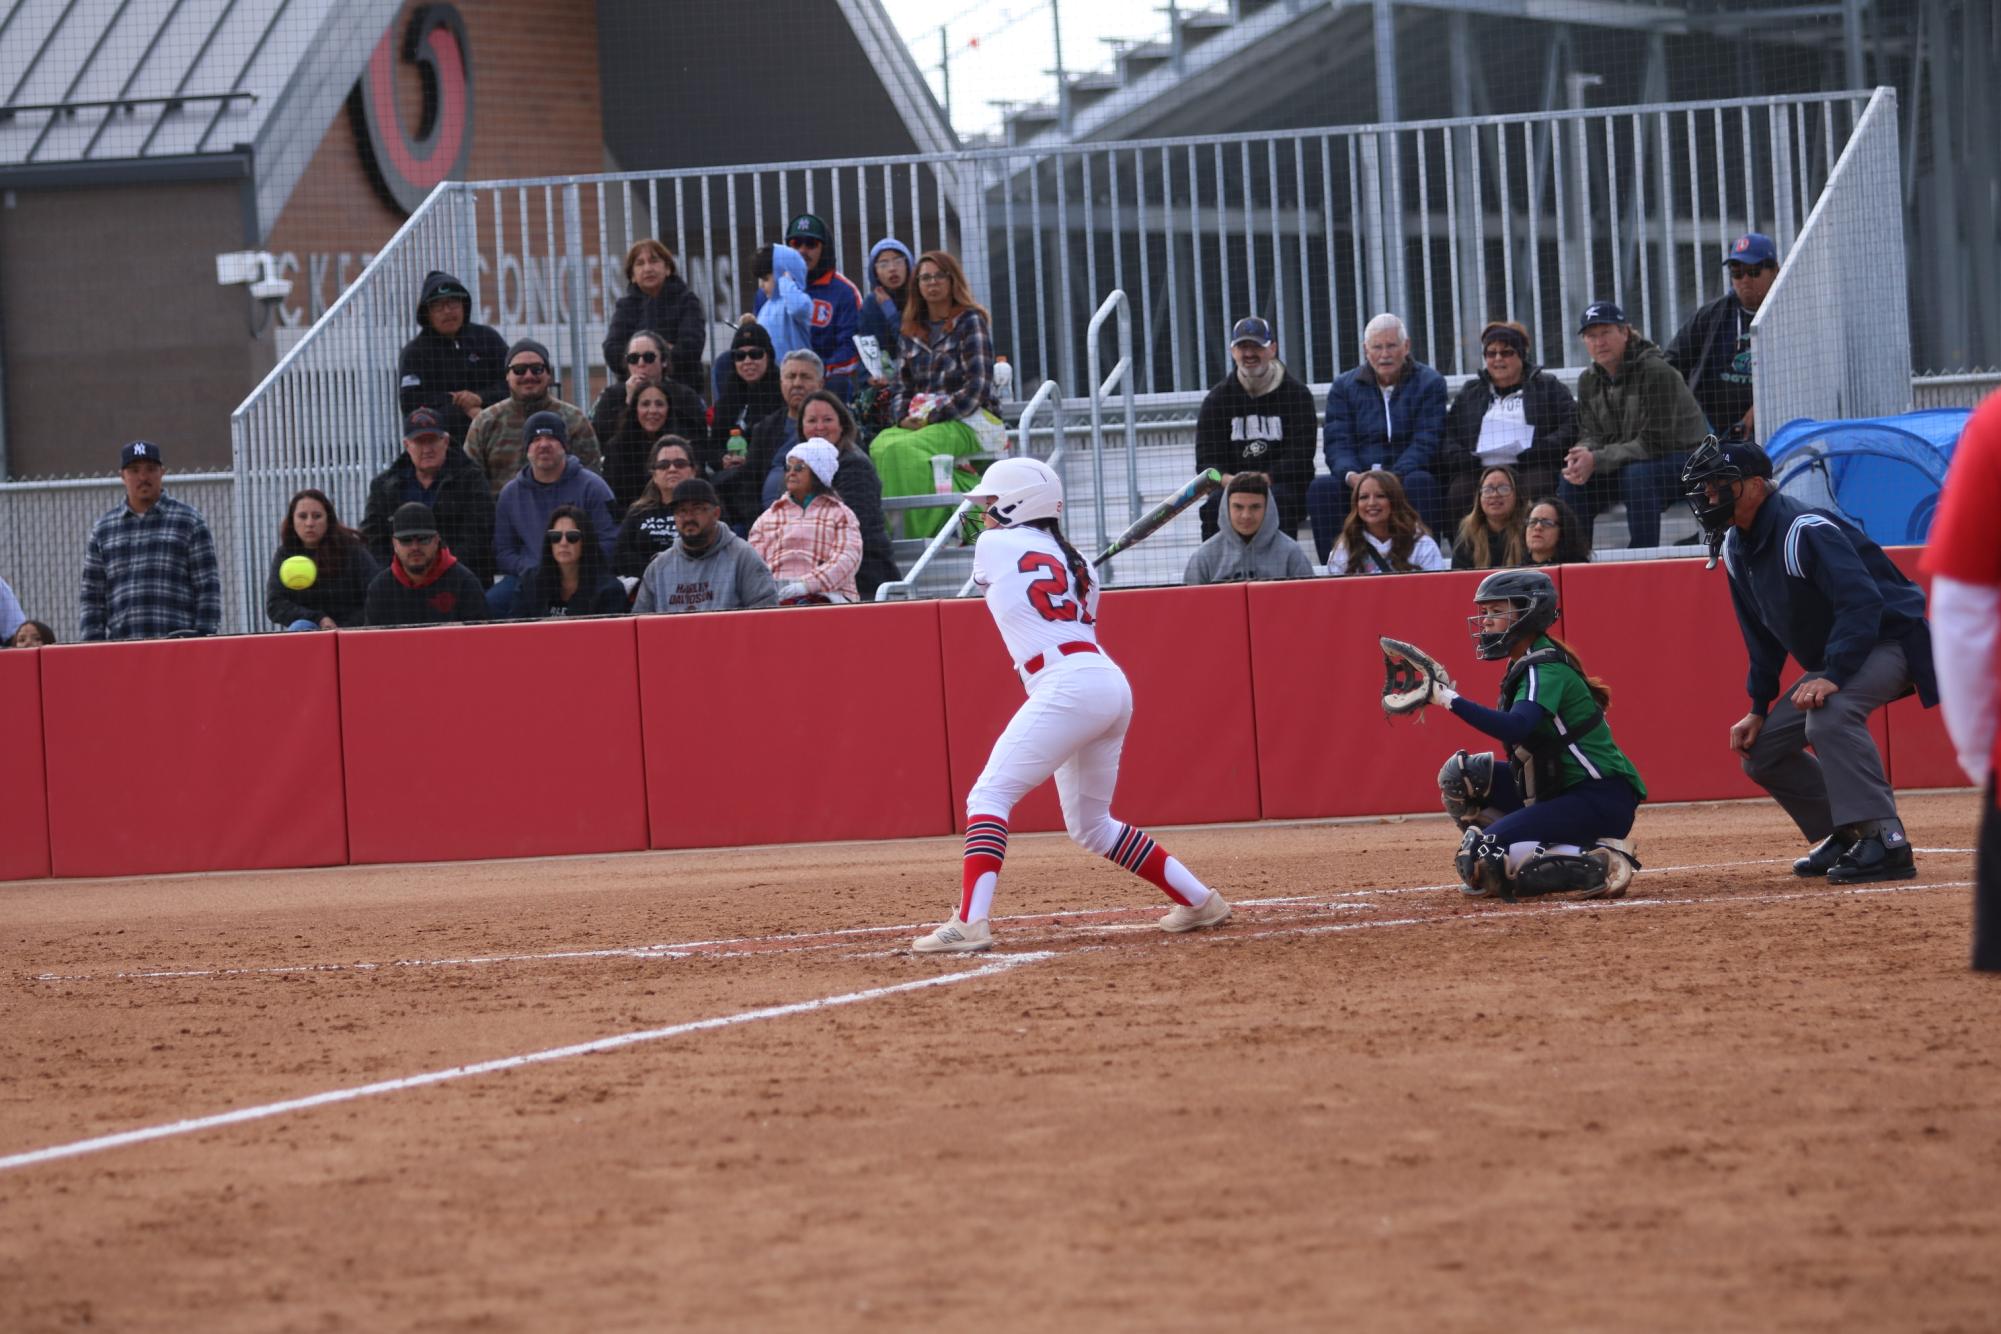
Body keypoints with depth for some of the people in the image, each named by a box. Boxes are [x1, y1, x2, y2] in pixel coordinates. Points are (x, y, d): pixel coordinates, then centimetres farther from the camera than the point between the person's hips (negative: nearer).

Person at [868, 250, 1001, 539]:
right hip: (920, 423, 5)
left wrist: (931, 419, -14)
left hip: (970, 421, -5)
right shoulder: (911, 333, 21)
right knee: (881, 445, -30)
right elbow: (903, 388, 20)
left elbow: (977, 388, -7)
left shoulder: (971, 321, 2)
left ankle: (918, 537, -35)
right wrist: (904, 418, -4)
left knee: (903, 449, -35)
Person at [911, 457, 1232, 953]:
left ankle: (970, 922, -28)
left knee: (989, 796, -11)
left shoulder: (993, 546, 6)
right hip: (1112, 683, 8)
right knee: (1090, 826, 21)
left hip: (1067, 685, -8)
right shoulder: (1075, 562, 22)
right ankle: (1199, 900, 22)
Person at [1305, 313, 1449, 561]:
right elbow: (1337, 443, 3)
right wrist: (1351, 476, -21)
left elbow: (1425, 443, -5)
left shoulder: (1430, 383, 7)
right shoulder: (1344, 387, 14)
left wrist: (1394, 477, -23)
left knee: (1419, 483, -37)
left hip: (1408, 475, -2)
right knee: (1322, 487, -28)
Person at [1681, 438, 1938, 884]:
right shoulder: (1737, 547, 4)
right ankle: (1842, 837, 16)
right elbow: (1762, 636, 14)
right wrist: (1759, 707, 8)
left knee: (1829, 714, -37)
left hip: (1890, 641, -10)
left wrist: (1834, 676, -42)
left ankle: (1884, 842, -35)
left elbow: (1862, 602, -34)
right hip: (1830, 660, 10)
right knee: (1760, 750, 5)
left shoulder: (1804, 531, -25)